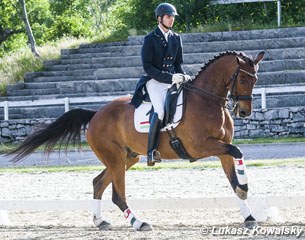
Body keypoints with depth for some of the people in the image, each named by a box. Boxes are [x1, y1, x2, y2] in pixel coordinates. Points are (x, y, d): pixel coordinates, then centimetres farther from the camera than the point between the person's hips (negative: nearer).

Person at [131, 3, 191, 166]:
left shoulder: (176, 39, 13)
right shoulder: (150, 39, -4)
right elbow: (147, 67, -10)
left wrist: (182, 76, -5)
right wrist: (169, 77, -19)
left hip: (172, 80, 6)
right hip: (154, 81, -6)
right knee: (160, 110, -29)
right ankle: (151, 151, -28)